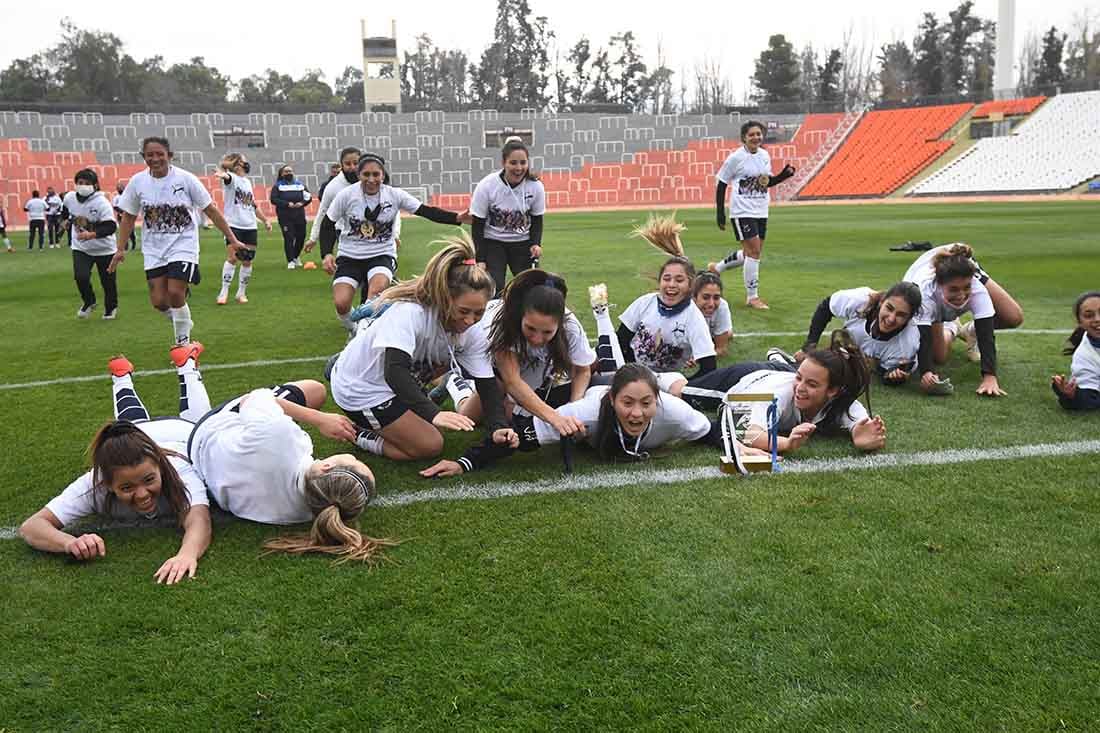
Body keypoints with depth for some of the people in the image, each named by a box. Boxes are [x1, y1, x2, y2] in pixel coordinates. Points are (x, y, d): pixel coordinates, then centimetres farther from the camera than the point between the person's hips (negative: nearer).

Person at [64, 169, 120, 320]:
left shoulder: (101, 203, -23)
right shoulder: (69, 198, -8)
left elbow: (111, 227, -30)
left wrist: (92, 235, -39)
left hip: (103, 249, -3)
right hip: (80, 248, 3)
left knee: (108, 281, 8)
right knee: (80, 277, -15)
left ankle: (111, 308, 36)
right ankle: (88, 302, 15)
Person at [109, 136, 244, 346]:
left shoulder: (185, 178, -9)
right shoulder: (138, 182, -1)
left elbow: (211, 210, -4)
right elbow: (128, 217, 9)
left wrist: (231, 239, -5)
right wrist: (120, 249, 5)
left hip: (183, 245, -3)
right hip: (154, 250, 3)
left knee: (175, 293, -17)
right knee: (158, 301, -3)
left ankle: (183, 341, 3)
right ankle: (182, 323, 29)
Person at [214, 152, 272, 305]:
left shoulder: (248, 182, 17)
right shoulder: (232, 178, -4)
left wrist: (265, 220, 23)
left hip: (250, 227, 6)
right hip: (234, 225, -6)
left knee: (247, 261, 6)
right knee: (233, 257, -14)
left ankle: (242, 292, 18)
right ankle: (224, 291, -5)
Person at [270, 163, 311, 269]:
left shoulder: (300, 184, 12)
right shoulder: (278, 186, 3)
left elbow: (308, 197, 11)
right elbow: (273, 199, -8)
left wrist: (302, 203, -9)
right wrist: (287, 204, -18)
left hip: (299, 215, 3)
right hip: (285, 217, -3)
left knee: (301, 236, 5)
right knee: (289, 238, -8)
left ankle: (296, 256, 30)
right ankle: (290, 261, 2)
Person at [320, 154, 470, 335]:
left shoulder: (394, 195, -6)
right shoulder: (346, 195, -8)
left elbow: (428, 211, -9)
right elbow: (327, 226, 1)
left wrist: (458, 218, -23)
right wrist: (326, 254, -14)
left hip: (382, 255, 0)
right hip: (349, 257, 1)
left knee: (376, 291, -32)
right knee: (341, 303, -17)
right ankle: (353, 330, 16)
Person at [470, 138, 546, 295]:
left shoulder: (536, 186, -13)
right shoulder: (486, 186, -19)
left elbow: (537, 220, 2)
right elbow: (477, 225, -11)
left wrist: (536, 244, -16)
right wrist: (480, 259, -13)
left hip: (523, 243, 2)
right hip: (492, 242, -2)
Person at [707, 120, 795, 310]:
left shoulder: (765, 155, 7)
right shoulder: (736, 157, -10)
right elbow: (721, 185, -5)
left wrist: (785, 174, 1)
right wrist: (720, 213, -9)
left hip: (761, 212, 7)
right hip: (742, 211, -7)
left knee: (751, 253, 12)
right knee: (754, 251, -11)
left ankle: (716, 268, 34)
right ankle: (752, 297, 0)